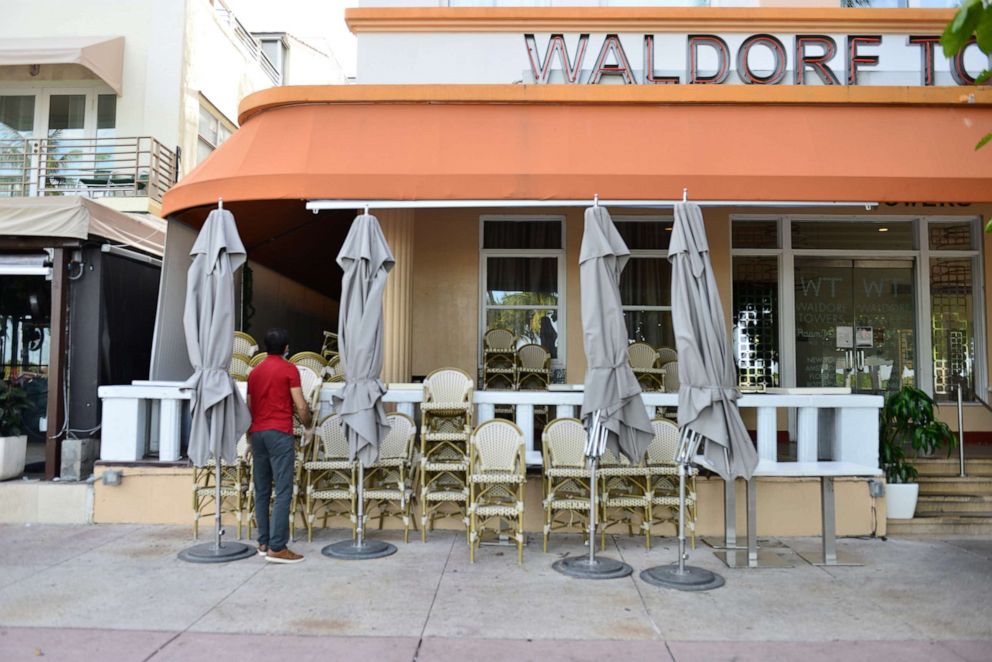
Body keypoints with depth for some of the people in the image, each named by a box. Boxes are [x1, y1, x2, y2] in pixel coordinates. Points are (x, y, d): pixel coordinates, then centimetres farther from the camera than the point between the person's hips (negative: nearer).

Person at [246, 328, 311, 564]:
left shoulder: (254, 371, 15)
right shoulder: (289, 369, -3)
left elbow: (249, 407, 18)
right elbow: (300, 406, -8)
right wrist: (307, 425, 10)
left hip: (257, 433, 7)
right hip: (279, 433, -7)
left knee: (261, 491, 11)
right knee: (283, 491, -7)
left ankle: (263, 543, 15)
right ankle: (277, 548, -10)